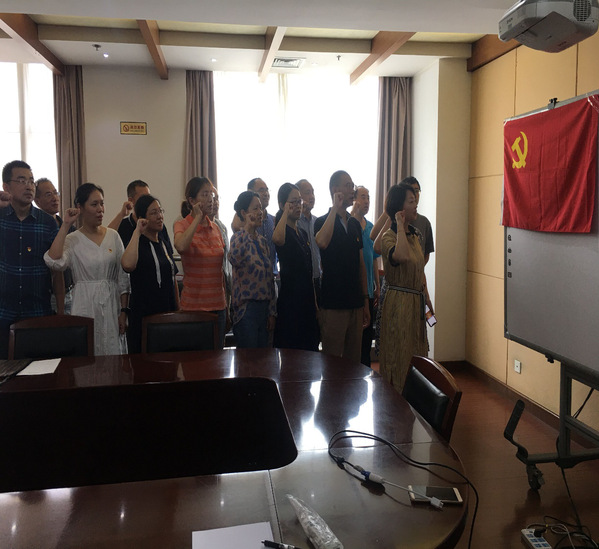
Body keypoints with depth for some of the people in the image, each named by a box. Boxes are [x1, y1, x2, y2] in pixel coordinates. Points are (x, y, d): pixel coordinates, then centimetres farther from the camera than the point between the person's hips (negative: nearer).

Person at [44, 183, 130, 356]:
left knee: (114, 356, 4)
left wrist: (123, 311, 1)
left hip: (111, 304, 2)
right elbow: (54, 262, -22)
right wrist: (66, 225, -14)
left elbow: (123, 277, 7)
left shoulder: (113, 236, 6)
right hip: (85, 306, -2)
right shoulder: (72, 240, -1)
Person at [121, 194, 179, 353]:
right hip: (144, 315, -7)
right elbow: (127, 264, -34)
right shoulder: (138, 243, -9)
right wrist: (137, 232, -23)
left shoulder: (164, 244, 14)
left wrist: (178, 310, 17)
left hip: (167, 313, 7)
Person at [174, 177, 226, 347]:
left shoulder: (215, 228, 11)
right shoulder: (182, 225, -4)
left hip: (217, 305, 5)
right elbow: (180, 246, -29)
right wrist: (197, 218, -17)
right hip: (193, 306, -5)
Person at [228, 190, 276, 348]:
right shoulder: (239, 237, -7)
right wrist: (247, 228, -23)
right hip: (246, 308, -7)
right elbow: (234, 259, -33)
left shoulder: (262, 240, 12)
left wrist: (272, 312, 11)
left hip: (264, 306, 7)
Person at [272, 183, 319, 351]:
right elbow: (277, 239, -38)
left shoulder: (303, 233, 15)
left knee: (310, 347, 11)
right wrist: (286, 212, -22)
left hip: (307, 299, 8)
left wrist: (315, 301, 18)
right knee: (290, 349, -4)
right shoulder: (281, 229, -9)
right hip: (290, 298, -8)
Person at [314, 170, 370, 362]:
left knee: (354, 361, 11)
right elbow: (322, 242, -30)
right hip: (333, 304, -6)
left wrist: (365, 300, 14)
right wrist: (335, 208, -20)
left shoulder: (355, 224, 14)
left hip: (355, 303, 6)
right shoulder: (323, 222, -4)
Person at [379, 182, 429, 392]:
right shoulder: (389, 237, -14)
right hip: (399, 302, -8)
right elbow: (402, 256, -37)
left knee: (416, 356, 14)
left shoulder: (414, 235, 11)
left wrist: (426, 299, 15)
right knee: (400, 358, 0)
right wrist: (400, 225, -24)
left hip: (416, 303, 8)